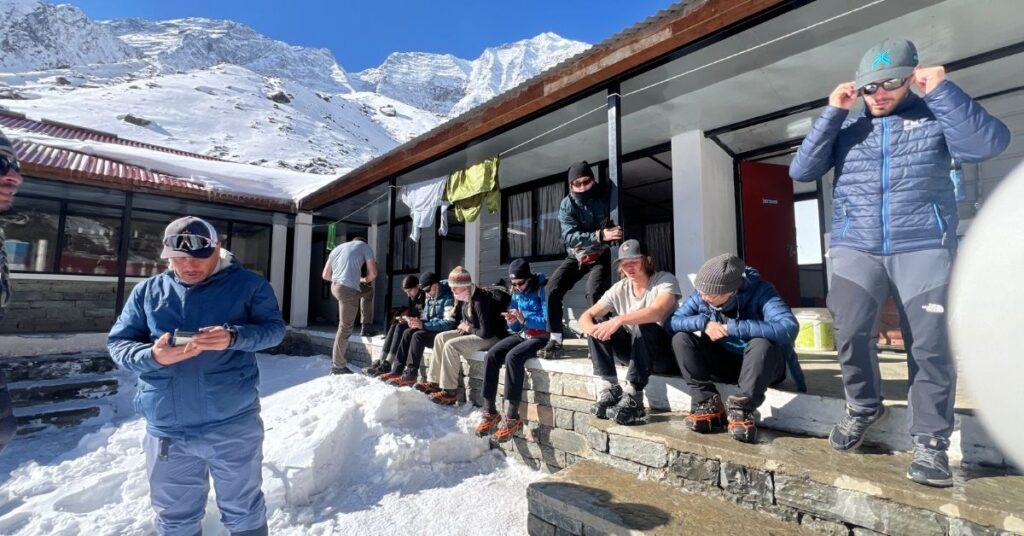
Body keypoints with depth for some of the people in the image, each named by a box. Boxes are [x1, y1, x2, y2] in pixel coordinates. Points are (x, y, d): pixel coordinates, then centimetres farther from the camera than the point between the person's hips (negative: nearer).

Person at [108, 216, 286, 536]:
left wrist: (234, 337, -27)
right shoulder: (147, 291, 6)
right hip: (167, 430, 3)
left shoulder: (248, 284, -4)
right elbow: (117, 343, 4)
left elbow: (274, 327, -7)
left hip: (233, 425, -3)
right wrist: (152, 356, -18)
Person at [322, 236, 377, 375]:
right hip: (348, 290, -7)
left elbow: (325, 275, 21)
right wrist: (364, 280, 19)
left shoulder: (337, 248, 24)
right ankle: (338, 366, 9)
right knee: (345, 328, 2)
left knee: (368, 290, 30)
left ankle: (366, 326, 30)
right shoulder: (364, 246, 7)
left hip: (335, 286, 7)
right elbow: (373, 273, -1)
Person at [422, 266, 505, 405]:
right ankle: (434, 381, 1)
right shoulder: (463, 299, 2)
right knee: (441, 338, 0)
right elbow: (458, 320, 17)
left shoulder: (480, 300, -26)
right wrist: (463, 326, -5)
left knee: (451, 345, -23)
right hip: (472, 332, 9)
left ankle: (450, 392, -15)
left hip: (491, 337, -9)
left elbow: (486, 332, -29)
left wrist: (468, 328, -14)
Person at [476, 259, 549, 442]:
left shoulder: (542, 290, -12)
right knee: (491, 355, -17)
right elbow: (515, 327, 11)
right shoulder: (517, 293, 8)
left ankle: (512, 417, -26)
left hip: (541, 337, -7)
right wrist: (512, 321, -13)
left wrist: (524, 319, -31)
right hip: (523, 334, 7)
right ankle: (490, 412, -12)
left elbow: (549, 322, -19)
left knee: (513, 357, -33)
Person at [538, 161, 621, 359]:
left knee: (594, 291, -28)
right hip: (576, 256, 2)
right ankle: (555, 341, -7)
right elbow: (569, 236, -25)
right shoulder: (566, 205, -12)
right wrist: (600, 235, -40)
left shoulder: (605, 196, -12)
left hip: (600, 255, -2)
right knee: (553, 289, -13)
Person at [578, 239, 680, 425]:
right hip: (635, 349, 5)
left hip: (663, 347, -5)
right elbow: (586, 316, -6)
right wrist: (591, 328, -30)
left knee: (643, 326, -35)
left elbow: (657, 312, -35)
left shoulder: (665, 280, -13)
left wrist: (619, 320, -46)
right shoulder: (619, 289, -1)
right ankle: (609, 390, -19)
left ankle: (632, 397, -31)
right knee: (597, 327, -15)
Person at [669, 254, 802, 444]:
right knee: (680, 339, -17)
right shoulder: (701, 296, -10)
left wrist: (733, 327, -36)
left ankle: (742, 411, -22)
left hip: (762, 363, -4)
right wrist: (702, 322, -28)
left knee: (761, 345, -37)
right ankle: (708, 404, -15)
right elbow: (672, 322, -10)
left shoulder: (759, 291, -22)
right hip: (724, 362, 4)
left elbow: (789, 328, -37)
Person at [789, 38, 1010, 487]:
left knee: (929, 346, -3)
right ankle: (864, 406, 7)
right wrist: (832, 112, -1)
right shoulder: (846, 127, 16)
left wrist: (942, 90, -5)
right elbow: (800, 171, 3)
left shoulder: (935, 116, 12)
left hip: (924, 248, 0)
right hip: (855, 249, 0)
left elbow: (989, 144, -6)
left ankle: (930, 443, 10)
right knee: (850, 329, -18)